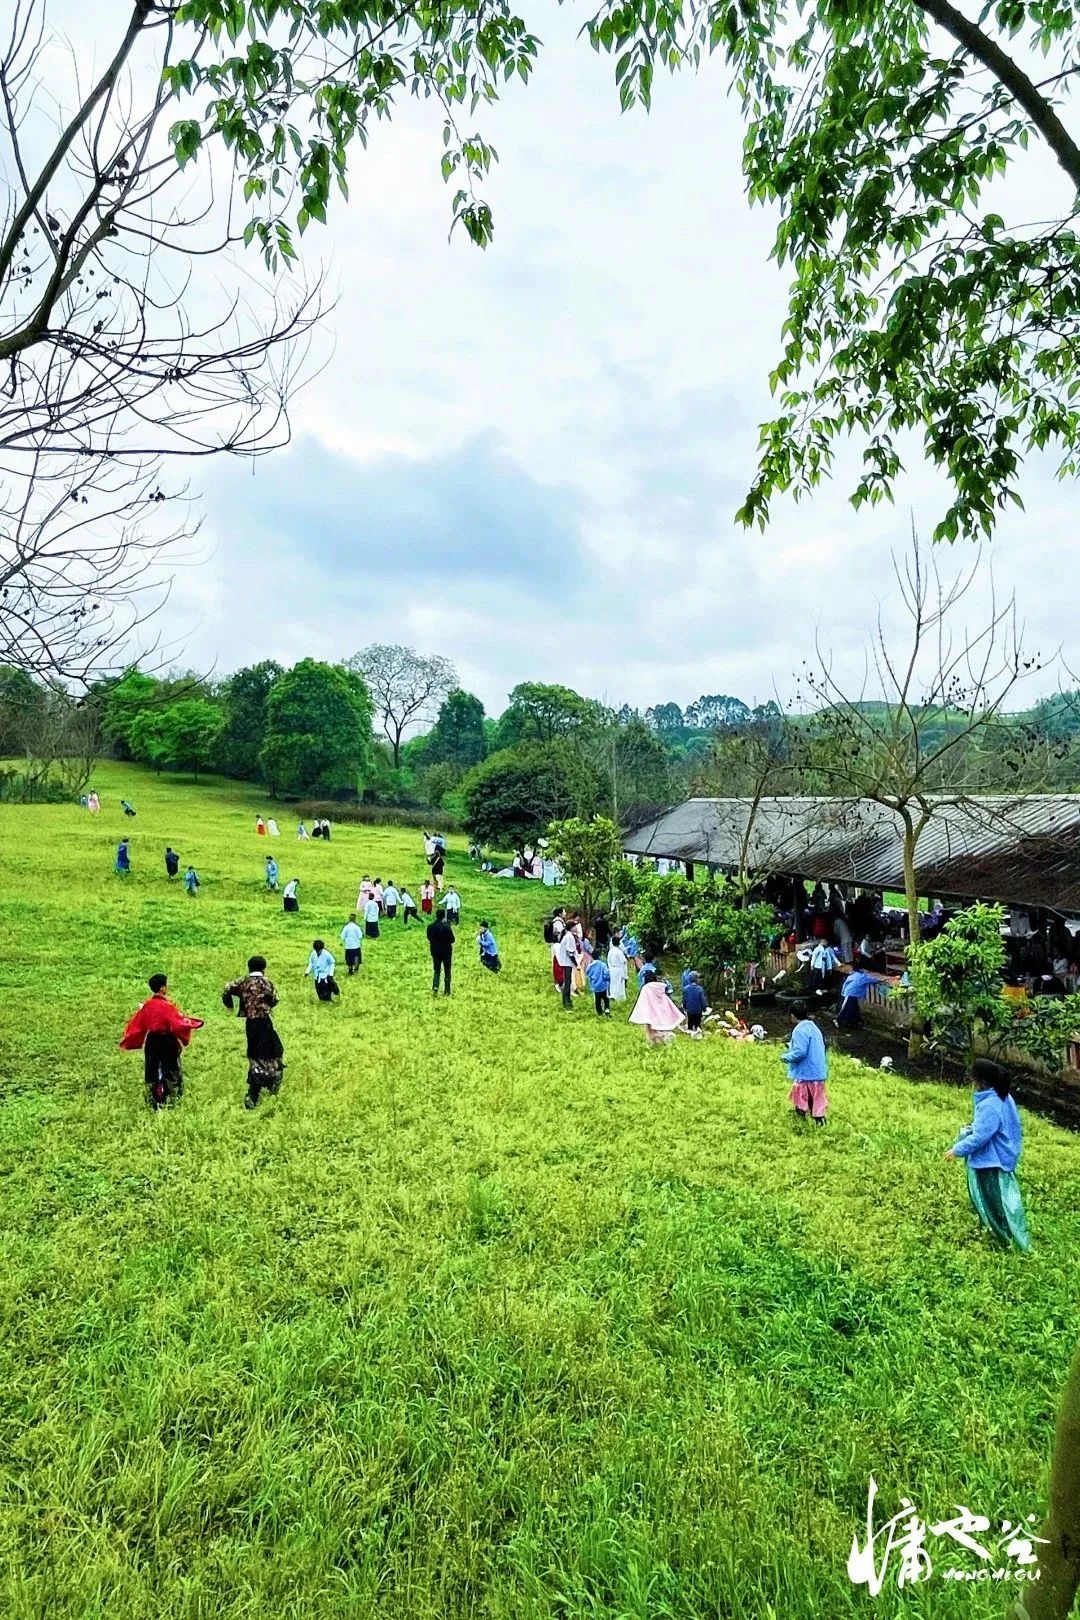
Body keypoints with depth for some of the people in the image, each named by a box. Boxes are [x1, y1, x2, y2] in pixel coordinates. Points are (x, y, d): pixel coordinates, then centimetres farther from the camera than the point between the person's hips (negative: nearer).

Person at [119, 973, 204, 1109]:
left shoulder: (147, 1005, 0)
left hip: (151, 1041, 6)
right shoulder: (167, 1006, -19)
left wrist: (126, 1041, 20)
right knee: (172, 1072, 8)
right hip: (167, 1041, -6)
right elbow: (177, 1024, -21)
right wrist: (192, 1023, -5)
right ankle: (172, 1100, 10)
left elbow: (137, 1025, 5)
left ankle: (153, 1102, 20)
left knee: (152, 1072, 14)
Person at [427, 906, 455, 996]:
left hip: (435, 952, 3)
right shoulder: (446, 927, -21)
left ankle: (435, 987, -4)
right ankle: (446, 991, 18)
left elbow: (429, 938, 6)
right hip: (446, 952, -3)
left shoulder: (430, 927, -7)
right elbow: (452, 940, -14)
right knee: (447, 972, 12)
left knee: (436, 970, 17)